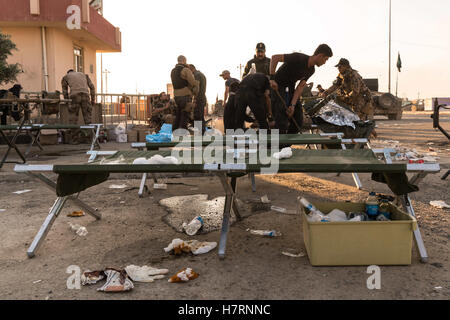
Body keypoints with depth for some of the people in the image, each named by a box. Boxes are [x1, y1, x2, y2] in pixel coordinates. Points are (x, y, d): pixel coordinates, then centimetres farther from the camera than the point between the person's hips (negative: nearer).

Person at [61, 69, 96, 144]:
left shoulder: (65, 77, 29)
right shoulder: (84, 75, 34)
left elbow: (65, 92, 21)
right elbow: (92, 87, 22)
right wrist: (93, 99, 23)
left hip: (74, 96, -1)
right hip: (85, 95, 1)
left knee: (73, 118, 5)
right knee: (87, 117, 7)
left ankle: (74, 139, 4)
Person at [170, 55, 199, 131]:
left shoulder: (173, 71, 13)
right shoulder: (186, 70, -11)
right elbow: (194, 83, -14)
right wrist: (196, 93, 8)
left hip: (177, 96, 8)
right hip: (186, 97, -8)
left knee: (178, 117, 14)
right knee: (184, 118, -5)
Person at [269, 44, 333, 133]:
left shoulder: (311, 70, -1)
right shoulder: (298, 58, -25)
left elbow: (300, 87, -5)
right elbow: (275, 57, -25)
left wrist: (293, 105, -16)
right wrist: (272, 78, -29)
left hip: (291, 89, 8)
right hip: (278, 86, -8)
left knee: (298, 119, 4)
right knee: (282, 120, -13)